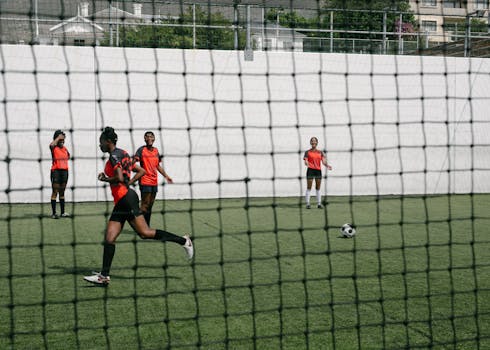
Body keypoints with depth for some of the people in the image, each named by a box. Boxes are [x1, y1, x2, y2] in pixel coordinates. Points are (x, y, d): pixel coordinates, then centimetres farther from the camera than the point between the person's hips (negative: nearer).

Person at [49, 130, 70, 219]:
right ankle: (53, 213, -5)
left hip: (64, 170, 6)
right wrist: (58, 137, -21)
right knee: (55, 192, -6)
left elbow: (68, 156, 30)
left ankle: (62, 212, 16)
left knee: (62, 192, 11)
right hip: (56, 171, -6)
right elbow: (52, 144, -29)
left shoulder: (65, 148, 12)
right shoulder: (54, 147, -5)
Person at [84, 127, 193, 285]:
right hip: (120, 202, 10)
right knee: (109, 238, 3)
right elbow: (141, 171, 24)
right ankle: (104, 275, 2)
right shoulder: (122, 154, 21)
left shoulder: (114, 155, -8)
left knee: (144, 233, -11)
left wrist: (105, 179, -4)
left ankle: (183, 241, -4)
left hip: (126, 198, -10)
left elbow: (119, 178, -21)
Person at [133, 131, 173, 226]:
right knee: (145, 205, -10)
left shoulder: (156, 150, 13)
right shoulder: (142, 150, -6)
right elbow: (134, 161, -18)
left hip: (154, 182, 7)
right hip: (145, 182, -7)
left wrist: (166, 176, 23)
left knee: (150, 205, 11)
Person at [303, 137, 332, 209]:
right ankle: (307, 204, -1)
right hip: (310, 170, -3)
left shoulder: (320, 152, 12)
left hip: (318, 170, 3)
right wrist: (306, 163, -29)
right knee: (309, 187, -4)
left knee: (318, 188, 4)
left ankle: (319, 204, 8)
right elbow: (306, 161, -5)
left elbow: (323, 161, 2)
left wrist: (327, 165, -19)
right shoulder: (307, 152, 5)